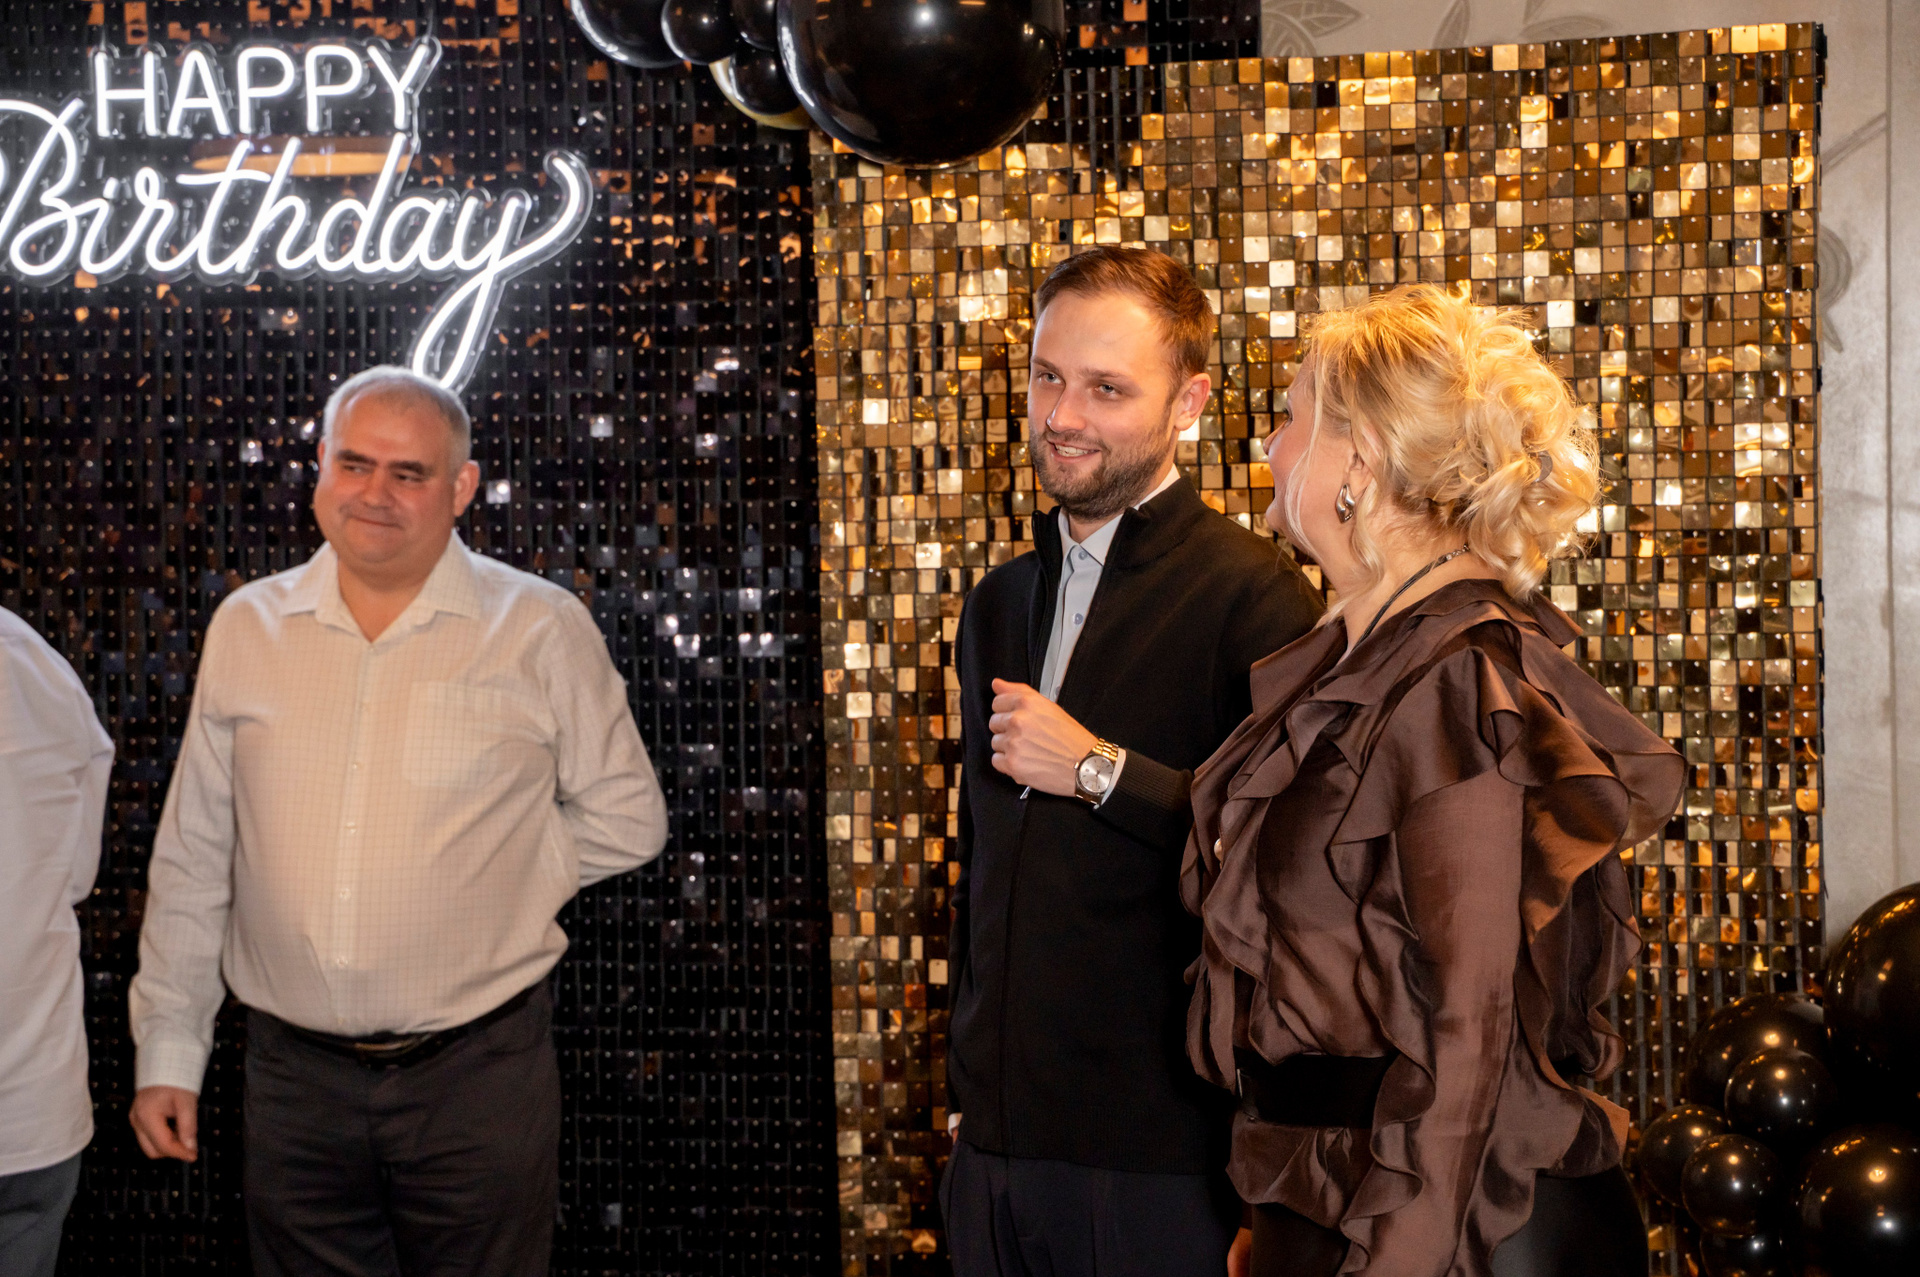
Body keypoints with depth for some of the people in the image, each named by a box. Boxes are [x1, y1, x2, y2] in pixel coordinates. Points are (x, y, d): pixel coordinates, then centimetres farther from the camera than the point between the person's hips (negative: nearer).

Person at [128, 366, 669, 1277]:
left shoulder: (541, 630, -1)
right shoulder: (247, 628, 7)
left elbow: (626, 820, 6)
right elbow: (193, 859, 11)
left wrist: (489, 879, -1)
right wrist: (167, 1051, 10)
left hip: (477, 1073, -2)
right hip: (293, 1075, 3)